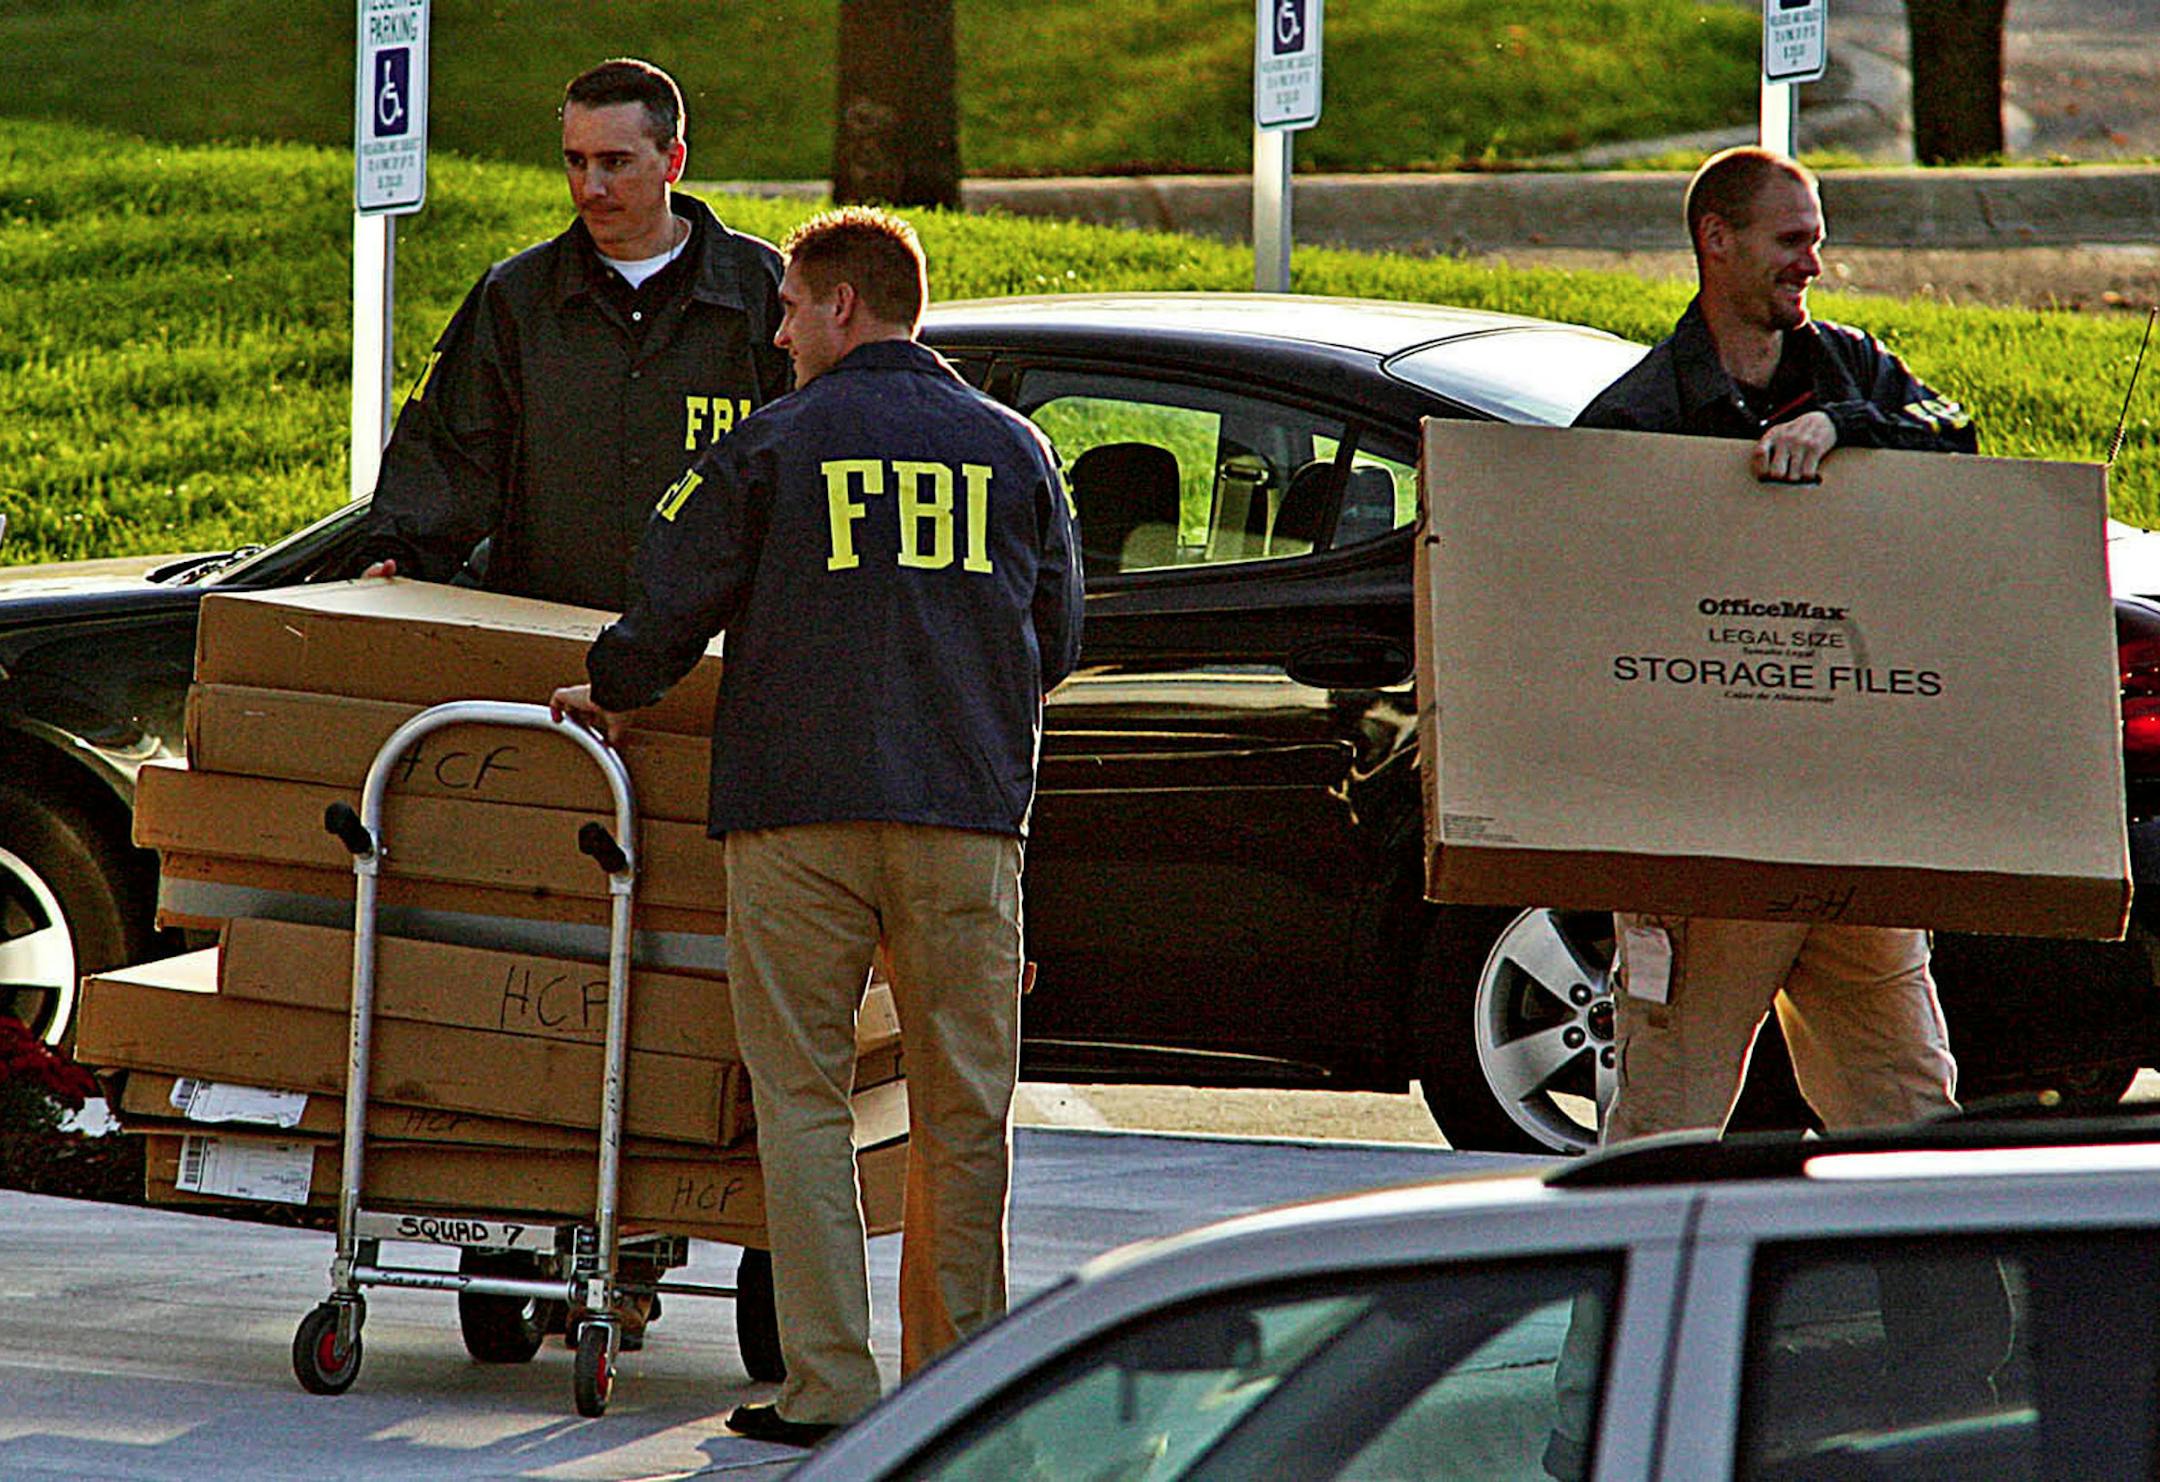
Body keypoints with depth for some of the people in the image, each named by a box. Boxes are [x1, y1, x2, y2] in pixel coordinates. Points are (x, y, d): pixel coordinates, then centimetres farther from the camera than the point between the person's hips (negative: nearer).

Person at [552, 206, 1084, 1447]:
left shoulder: (774, 447, 1)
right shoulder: (1011, 450, 11)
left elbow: (673, 609, 2)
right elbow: (1058, 638, 17)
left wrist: (610, 692, 22)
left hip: (800, 808, -3)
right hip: (969, 813, 3)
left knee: (803, 1098, 1)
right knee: (963, 1108, 9)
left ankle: (829, 1382, -5)